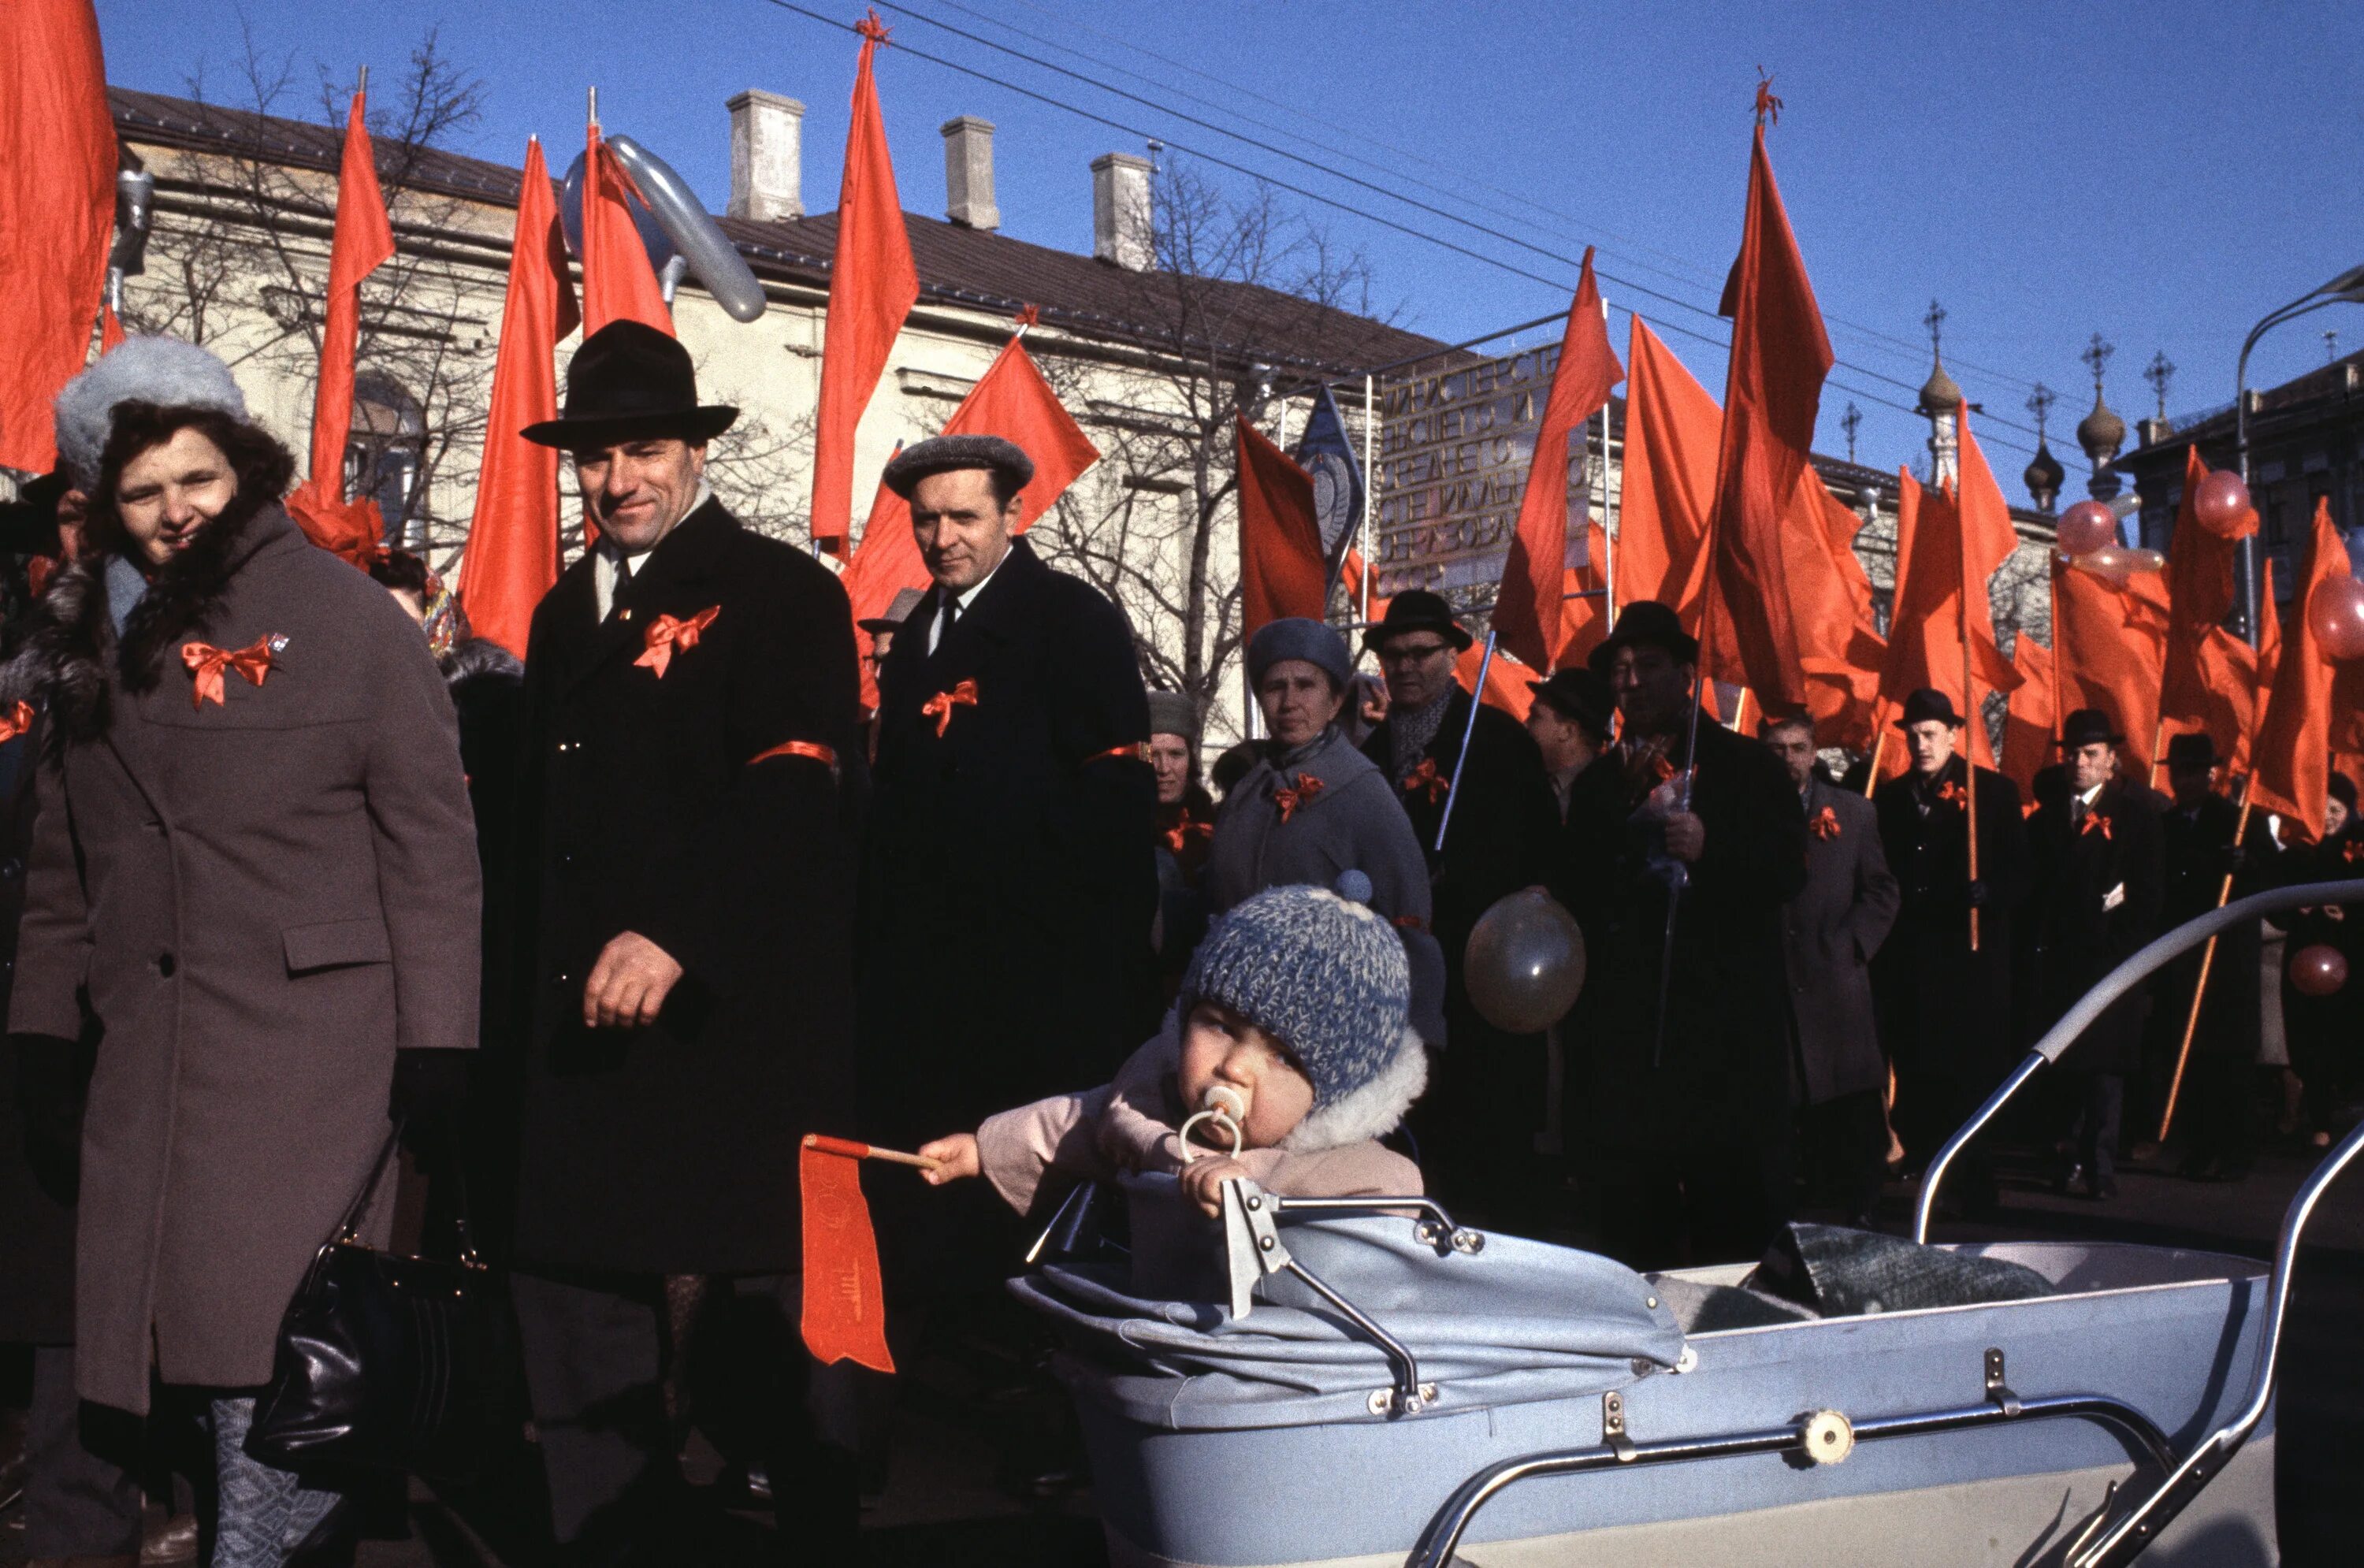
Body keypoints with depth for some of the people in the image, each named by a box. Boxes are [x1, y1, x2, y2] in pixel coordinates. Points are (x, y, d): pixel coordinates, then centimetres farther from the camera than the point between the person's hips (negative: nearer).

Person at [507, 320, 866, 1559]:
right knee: (577, 1327, 11)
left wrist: (674, 933, -26)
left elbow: (799, 785, -16)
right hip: (582, 1025, 7)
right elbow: (541, 818, 20)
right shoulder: (566, 612, 18)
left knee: (781, 1321, 3)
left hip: (735, 1023, -7)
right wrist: (538, 985, 12)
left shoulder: (784, 592, -4)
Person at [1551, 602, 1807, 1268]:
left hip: (1726, 1032, -3)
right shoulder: (1598, 782, 19)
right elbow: (1575, 896, 21)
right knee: (1630, 1226, 3)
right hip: (1622, 1032, 3)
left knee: (1738, 1214, -5)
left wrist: (1710, 848, -18)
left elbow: (1789, 871, -3)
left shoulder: (1746, 766, 7)